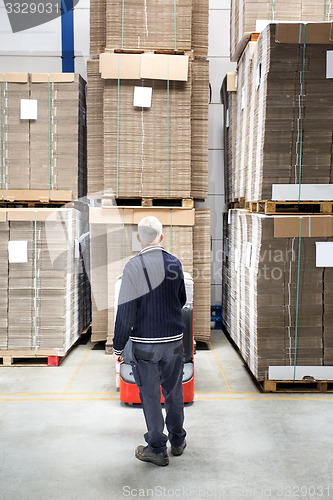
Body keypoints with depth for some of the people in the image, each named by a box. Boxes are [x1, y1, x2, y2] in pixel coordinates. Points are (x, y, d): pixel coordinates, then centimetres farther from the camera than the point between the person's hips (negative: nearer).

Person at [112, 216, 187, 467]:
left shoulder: (133, 267, -14)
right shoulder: (175, 263, -2)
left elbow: (126, 311, -14)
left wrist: (118, 346, -5)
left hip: (144, 343, -4)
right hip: (174, 340, 4)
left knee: (150, 395, 9)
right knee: (174, 392, 18)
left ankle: (157, 449, 21)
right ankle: (178, 441, 34)